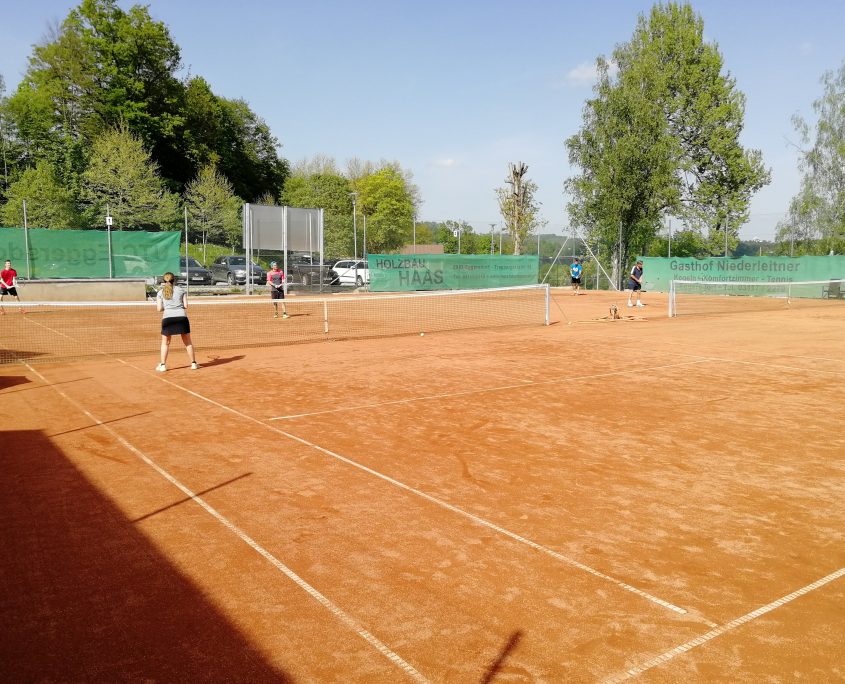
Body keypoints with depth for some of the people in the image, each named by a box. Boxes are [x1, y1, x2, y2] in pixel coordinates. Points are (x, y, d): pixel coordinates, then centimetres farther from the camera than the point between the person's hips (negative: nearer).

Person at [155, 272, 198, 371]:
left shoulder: (160, 293, 10)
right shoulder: (181, 290, 9)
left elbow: (159, 308, 5)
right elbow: (185, 305, 5)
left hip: (167, 318, 0)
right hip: (182, 317, 0)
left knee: (165, 343, 14)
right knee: (188, 342, 12)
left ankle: (163, 365, 11)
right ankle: (193, 363, 15)